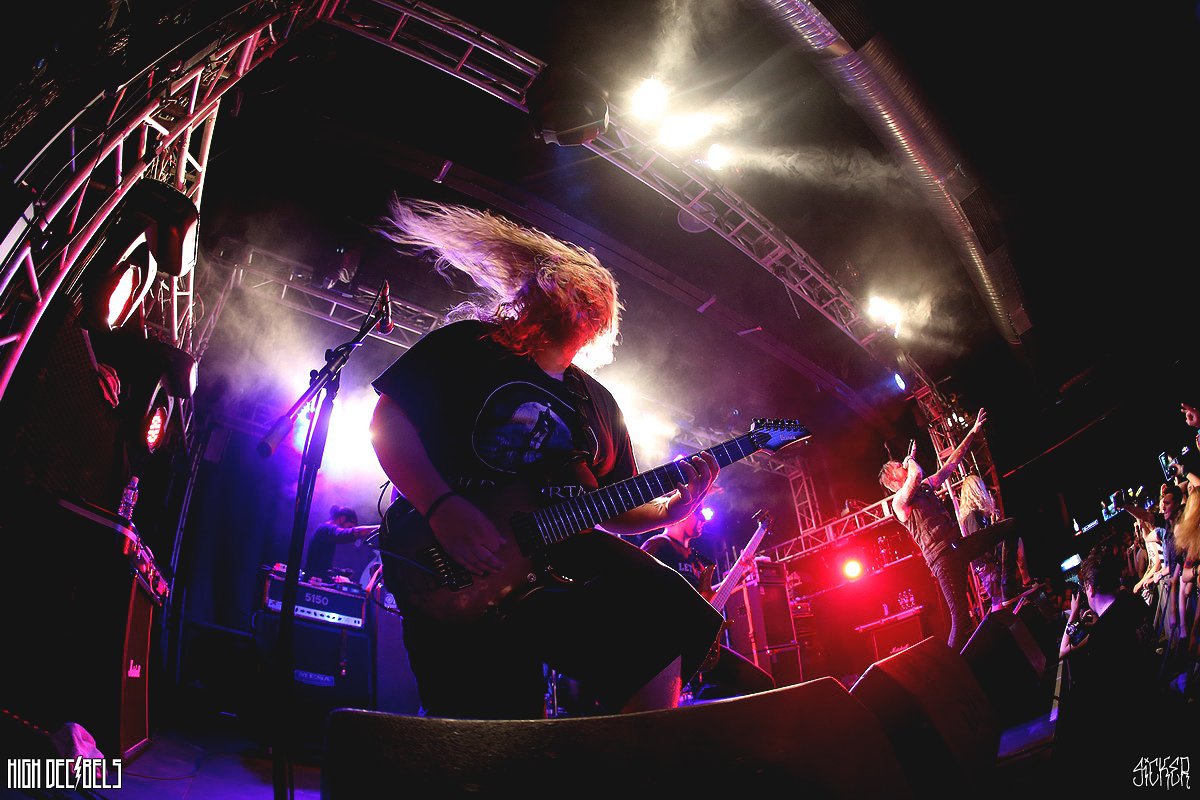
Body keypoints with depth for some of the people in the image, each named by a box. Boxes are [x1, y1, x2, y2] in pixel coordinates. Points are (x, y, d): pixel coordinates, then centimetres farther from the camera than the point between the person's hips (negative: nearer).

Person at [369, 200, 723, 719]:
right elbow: (389, 420, -2)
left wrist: (669, 509, 1)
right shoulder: (468, 345, 8)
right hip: (456, 570, -5)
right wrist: (442, 510, -18)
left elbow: (611, 510, 23)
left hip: (565, 555, 5)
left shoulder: (598, 403, 24)